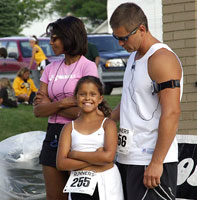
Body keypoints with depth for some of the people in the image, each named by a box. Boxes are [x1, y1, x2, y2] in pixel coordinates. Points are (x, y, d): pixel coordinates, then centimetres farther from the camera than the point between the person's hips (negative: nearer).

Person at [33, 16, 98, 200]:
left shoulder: (88, 67, -7)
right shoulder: (51, 69, 10)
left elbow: (84, 112, -15)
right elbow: (38, 110, 2)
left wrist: (50, 105, -7)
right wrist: (62, 103, -15)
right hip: (53, 136, 6)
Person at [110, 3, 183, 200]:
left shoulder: (162, 59, -14)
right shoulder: (134, 57, 17)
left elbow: (171, 113, -21)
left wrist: (156, 162, -23)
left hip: (151, 162, -9)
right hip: (126, 158, 9)